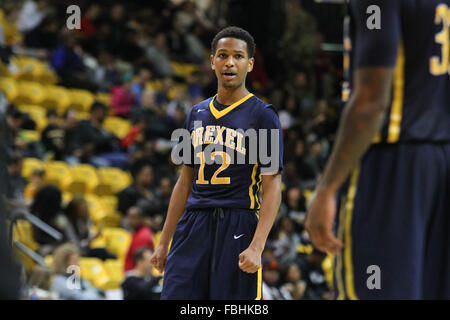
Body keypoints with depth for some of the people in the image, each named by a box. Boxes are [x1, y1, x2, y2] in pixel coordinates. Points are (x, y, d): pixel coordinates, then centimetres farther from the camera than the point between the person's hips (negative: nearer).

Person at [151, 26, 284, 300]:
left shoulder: (262, 115, -1)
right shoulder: (198, 114, 15)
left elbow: (272, 187, -7)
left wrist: (256, 247, -19)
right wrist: (164, 242, 16)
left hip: (238, 226, -5)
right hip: (192, 226, 5)